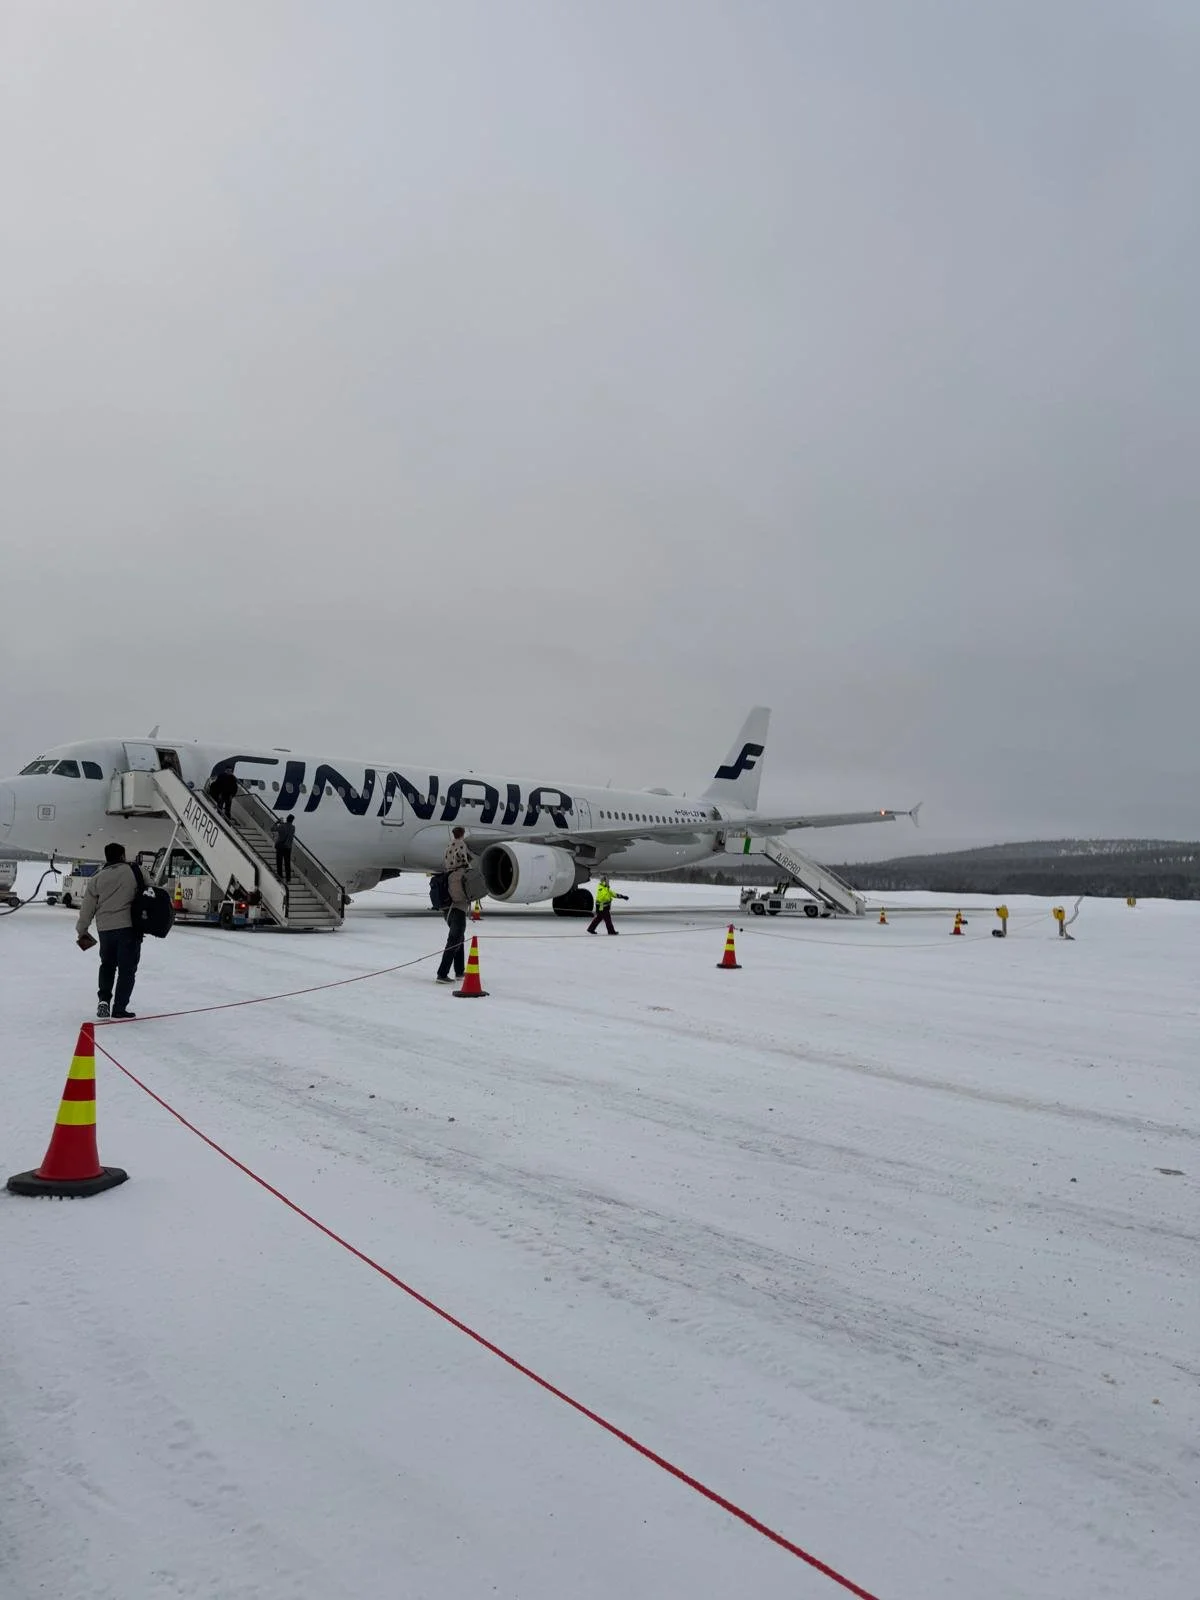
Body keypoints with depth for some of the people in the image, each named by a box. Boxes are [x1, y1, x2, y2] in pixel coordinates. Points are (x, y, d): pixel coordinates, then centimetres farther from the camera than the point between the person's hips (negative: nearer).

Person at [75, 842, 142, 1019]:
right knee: (127, 968, 5)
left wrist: (82, 930, 18)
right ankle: (119, 1008, 5)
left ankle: (104, 999, 11)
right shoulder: (134, 871, -3)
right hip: (129, 926, -3)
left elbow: (87, 907, 7)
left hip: (105, 928, 3)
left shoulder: (97, 878, 4)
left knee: (107, 964, 24)